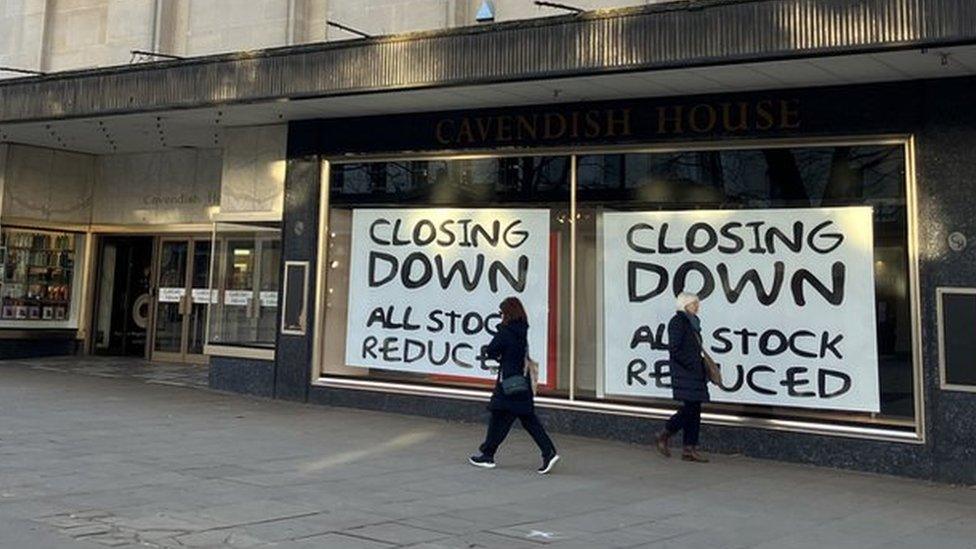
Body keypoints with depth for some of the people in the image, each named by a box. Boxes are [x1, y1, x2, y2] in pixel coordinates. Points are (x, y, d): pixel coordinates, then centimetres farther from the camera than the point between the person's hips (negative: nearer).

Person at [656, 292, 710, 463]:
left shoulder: (693, 322, 17)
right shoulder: (677, 321, -10)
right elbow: (674, 350, -17)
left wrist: (703, 368, 11)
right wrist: (691, 365, -16)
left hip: (695, 374, 9)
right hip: (684, 374, -9)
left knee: (694, 410, 6)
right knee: (690, 408, -11)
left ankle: (690, 449, 10)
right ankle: (665, 435, 7)